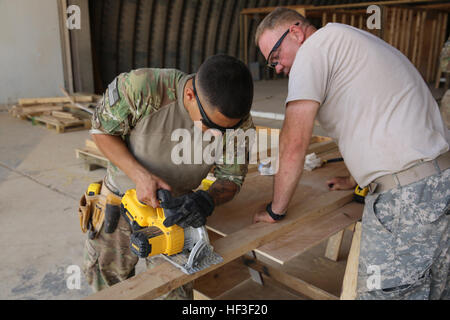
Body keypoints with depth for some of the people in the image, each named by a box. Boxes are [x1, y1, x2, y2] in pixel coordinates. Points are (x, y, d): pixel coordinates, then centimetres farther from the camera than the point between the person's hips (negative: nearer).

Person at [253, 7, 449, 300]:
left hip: (406, 194, -10)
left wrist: (276, 209, 2)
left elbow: (294, 143, -10)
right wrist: (354, 179, 42)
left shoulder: (315, 46, -6)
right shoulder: (351, 44, 23)